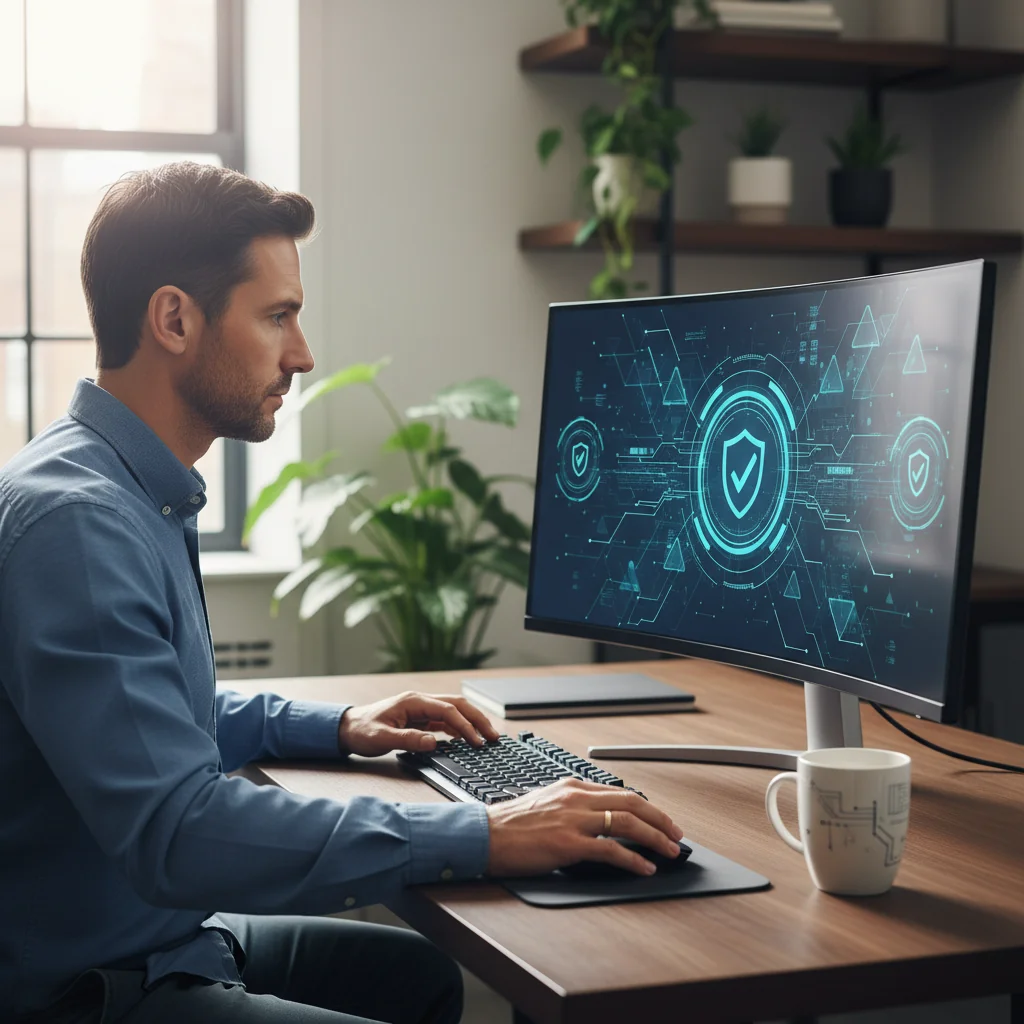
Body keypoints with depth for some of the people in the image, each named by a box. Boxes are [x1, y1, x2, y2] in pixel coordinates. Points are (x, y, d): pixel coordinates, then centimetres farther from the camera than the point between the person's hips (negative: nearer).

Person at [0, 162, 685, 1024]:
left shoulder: (142, 494, 9)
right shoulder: (72, 519, -25)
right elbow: (177, 829, -34)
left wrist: (339, 727, 13)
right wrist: (482, 838, -31)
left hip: (169, 935, 10)